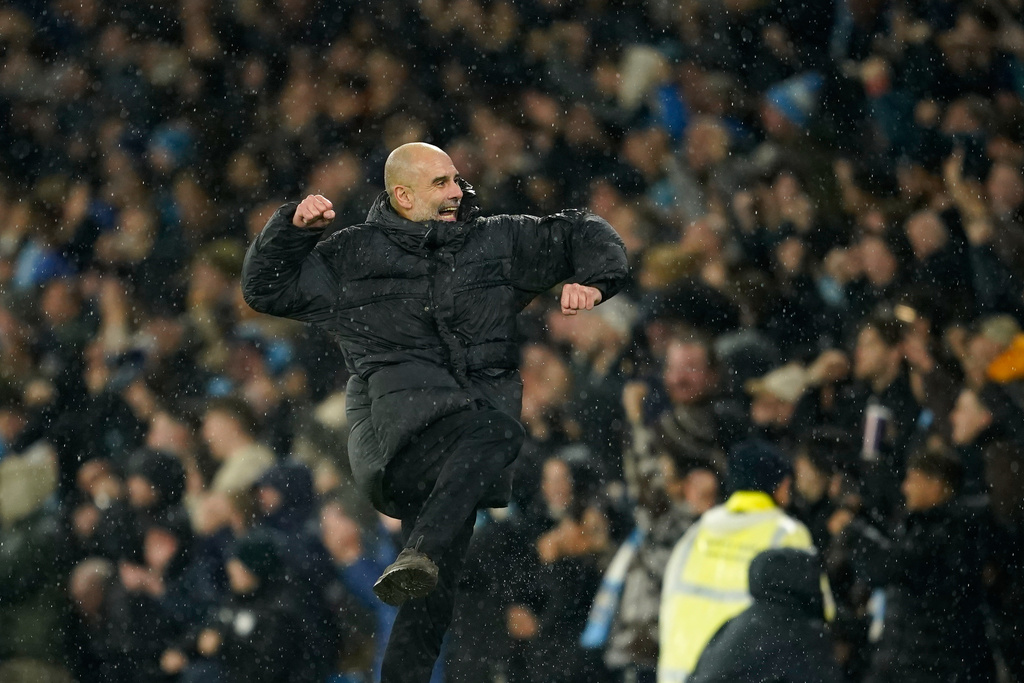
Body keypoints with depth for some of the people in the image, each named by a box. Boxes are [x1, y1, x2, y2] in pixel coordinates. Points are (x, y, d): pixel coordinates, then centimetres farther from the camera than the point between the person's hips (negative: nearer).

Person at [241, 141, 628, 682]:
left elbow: (581, 233, 31)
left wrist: (591, 282, 11)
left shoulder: (496, 242, 24)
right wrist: (293, 227, 9)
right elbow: (264, 289, 23)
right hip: (398, 403, -3)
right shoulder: (351, 256, 19)